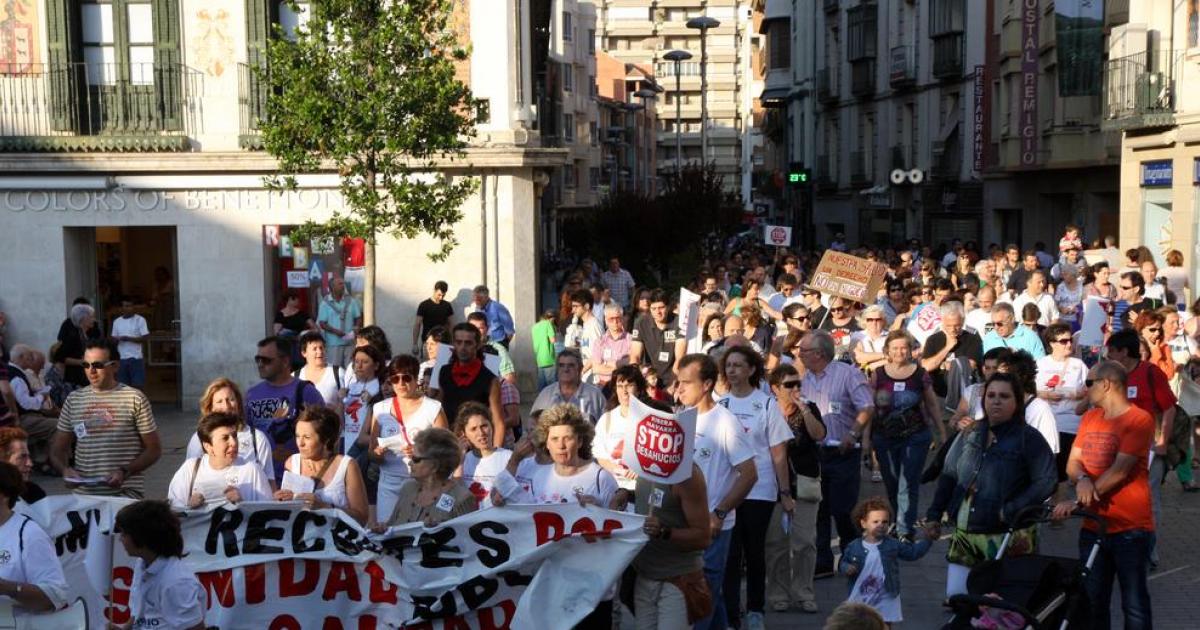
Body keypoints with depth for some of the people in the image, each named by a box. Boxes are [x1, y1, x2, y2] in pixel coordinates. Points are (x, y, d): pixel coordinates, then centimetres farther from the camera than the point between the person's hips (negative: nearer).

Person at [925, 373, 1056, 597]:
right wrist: (934, 515, 11)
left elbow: (1045, 482, -11)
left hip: (1009, 536, -5)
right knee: (955, 596, 5)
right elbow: (948, 476, 15)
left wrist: (1011, 511, -17)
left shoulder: (1029, 438, -6)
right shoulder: (970, 434, 9)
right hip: (965, 534, 5)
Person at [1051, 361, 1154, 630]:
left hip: (1131, 529, -7)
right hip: (1093, 525, 7)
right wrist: (1082, 480, -15)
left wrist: (1078, 502, -22)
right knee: (1092, 602, 12)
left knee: (1134, 606, 1)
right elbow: (1073, 462, 9)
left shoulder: (1139, 420, -11)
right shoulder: (1089, 419, 12)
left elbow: (1120, 469, -19)